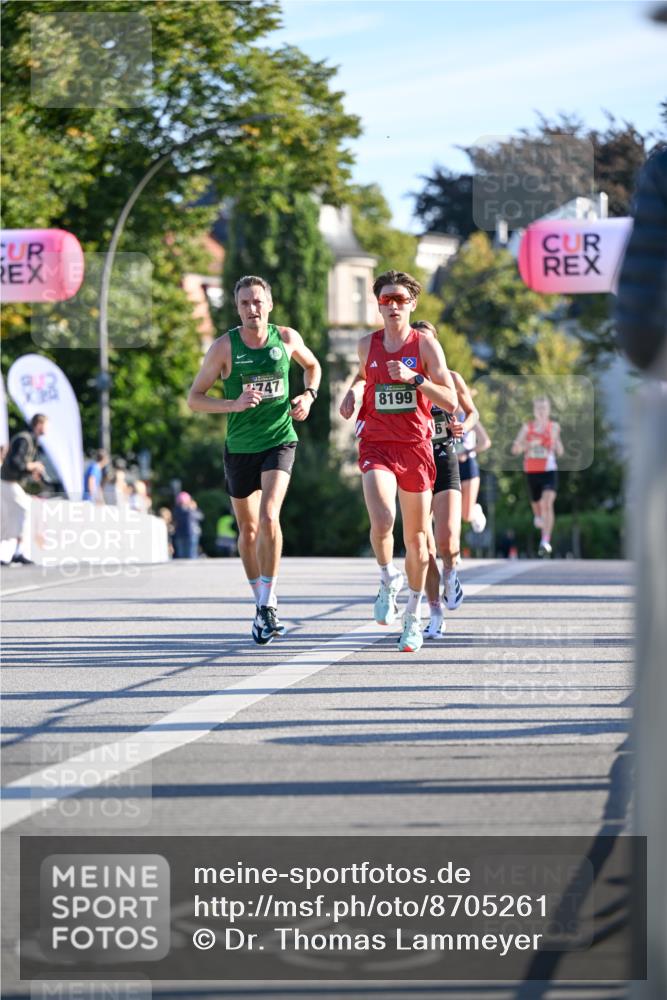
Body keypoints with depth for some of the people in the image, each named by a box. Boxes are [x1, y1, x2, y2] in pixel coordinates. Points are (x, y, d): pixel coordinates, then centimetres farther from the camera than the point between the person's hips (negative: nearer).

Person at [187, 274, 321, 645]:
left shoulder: (287, 338, -2)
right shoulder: (224, 346, -7)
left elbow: (313, 366, 19)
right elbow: (194, 398, -4)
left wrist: (309, 395, 0)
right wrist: (234, 404, -19)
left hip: (280, 441, -1)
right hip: (240, 447, 1)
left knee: (269, 516, -21)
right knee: (248, 529, 10)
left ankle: (268, 605, -16)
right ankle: (262, 602, 28)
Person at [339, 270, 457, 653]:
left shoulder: (426, 344, -3)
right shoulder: (367, 345, 6)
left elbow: (450, 401, -8)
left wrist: (413, 378, -20)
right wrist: (353, 392, 8)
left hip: (416, 446, -1)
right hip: (377, 445, 1)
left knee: (416, 537, 7)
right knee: (382, 520, -26)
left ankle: (414, 617, 23)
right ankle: (389, 580, 3)